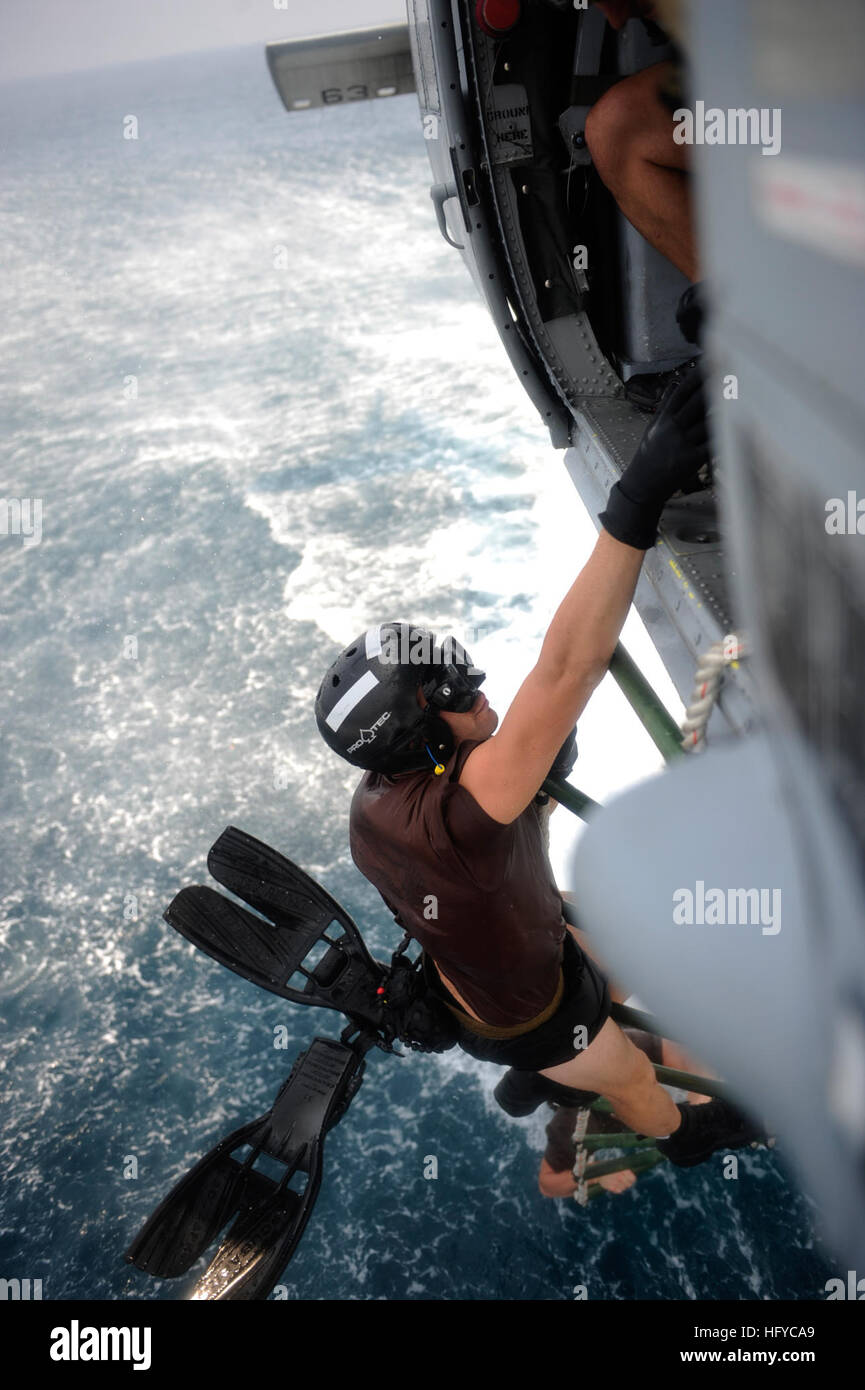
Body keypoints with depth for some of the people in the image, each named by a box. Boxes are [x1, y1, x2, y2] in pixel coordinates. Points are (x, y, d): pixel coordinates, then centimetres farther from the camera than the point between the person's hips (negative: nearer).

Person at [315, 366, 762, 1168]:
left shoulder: (380, 796, -22)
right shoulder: (452, 819, -50)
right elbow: (563, 674, -62)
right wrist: (637, 504, -68)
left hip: (483, 956, 7)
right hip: (521, 1011, -6)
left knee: (610, 982, 34)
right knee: (631, 1076, 24)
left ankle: (531, 1082, 60)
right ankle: (682, 1136, 60)